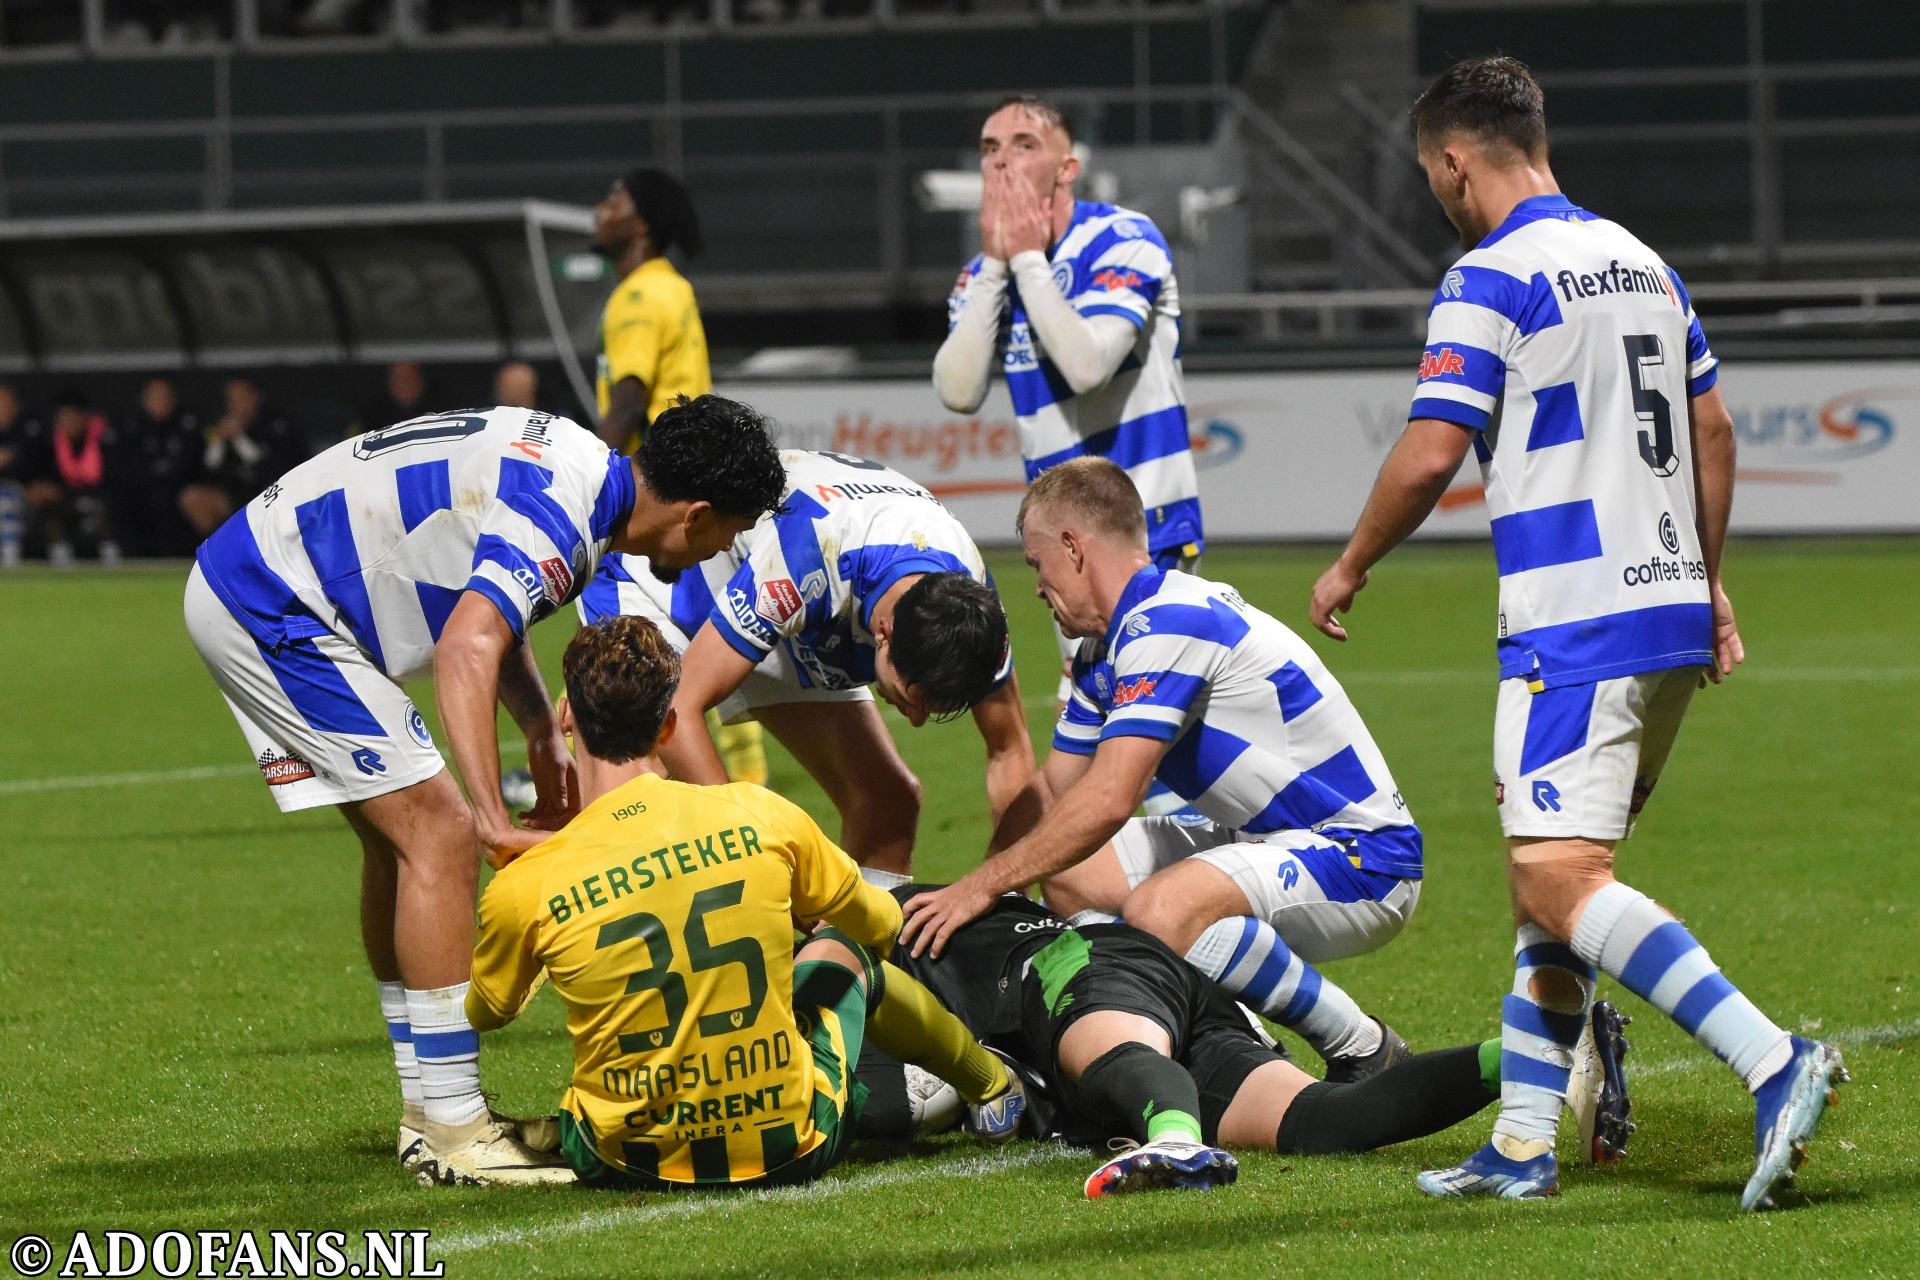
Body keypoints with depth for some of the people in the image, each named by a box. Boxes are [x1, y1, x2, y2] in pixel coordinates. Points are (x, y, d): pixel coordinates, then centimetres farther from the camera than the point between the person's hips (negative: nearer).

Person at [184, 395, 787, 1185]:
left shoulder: (575, 467, 9)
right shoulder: (555, 518, -23)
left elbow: (484, 606, 24)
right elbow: (467, 652, -37)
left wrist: (543, 736, 13)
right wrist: (495, 819, -43)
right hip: (267, 607, -11)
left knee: (399, 840, 15)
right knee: (438, 833, -11)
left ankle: (427, 1111, 21)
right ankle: (452, 1129, -9)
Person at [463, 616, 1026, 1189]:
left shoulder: (522, 890, -16)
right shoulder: (762, 817, -11)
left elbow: (486, 1014, 8)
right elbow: (881, 926, 10)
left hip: (629, 1167, -1)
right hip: (792, 1152, 1)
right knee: (840, 949, 35)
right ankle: (994, 1088, 57)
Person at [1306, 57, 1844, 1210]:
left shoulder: (1491, 280, -10)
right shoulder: (1641, 261, 16)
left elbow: (1428, 459, -12)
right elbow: (1712, 429, 21)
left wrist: (1349, 569, 3)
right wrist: (1711, 584, 28)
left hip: (1577, 627, -9)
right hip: (1670, 611, 9)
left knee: (1559, 879, -15)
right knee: (1546, 875, 15)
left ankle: (1773, 1063, -28)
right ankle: (1524, 1145, 13)